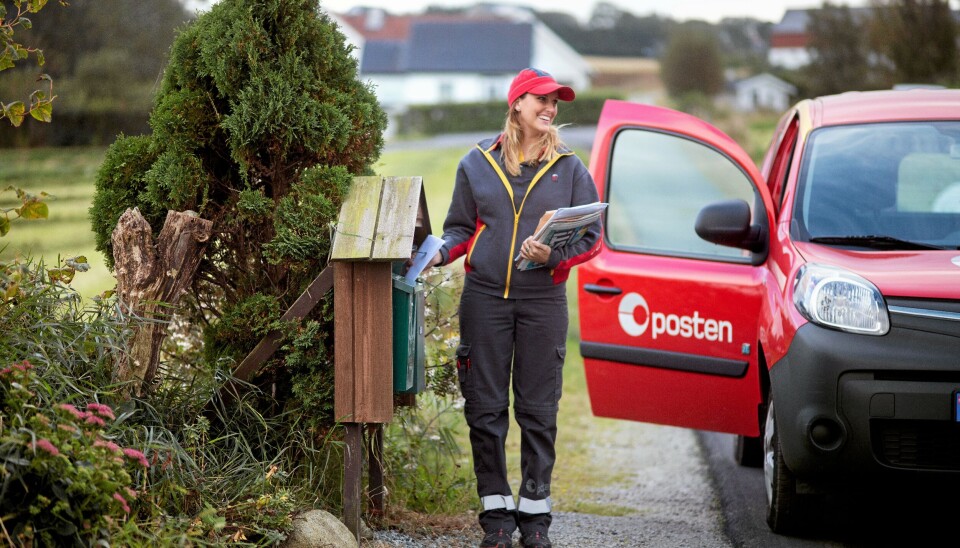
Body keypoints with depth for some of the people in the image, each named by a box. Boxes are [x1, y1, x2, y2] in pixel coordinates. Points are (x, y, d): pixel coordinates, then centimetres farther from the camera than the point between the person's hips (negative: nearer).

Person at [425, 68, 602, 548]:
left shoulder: (570, 169, 5)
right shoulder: (476, 164, 7)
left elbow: (591, 237, 4)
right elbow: (460, 228, 12)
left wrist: (553, 256, -13)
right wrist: (440, 253, -8)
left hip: (543, 301, -1)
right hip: (485, 298, 1)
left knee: (538, 411, 2)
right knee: (485, 408, 2)